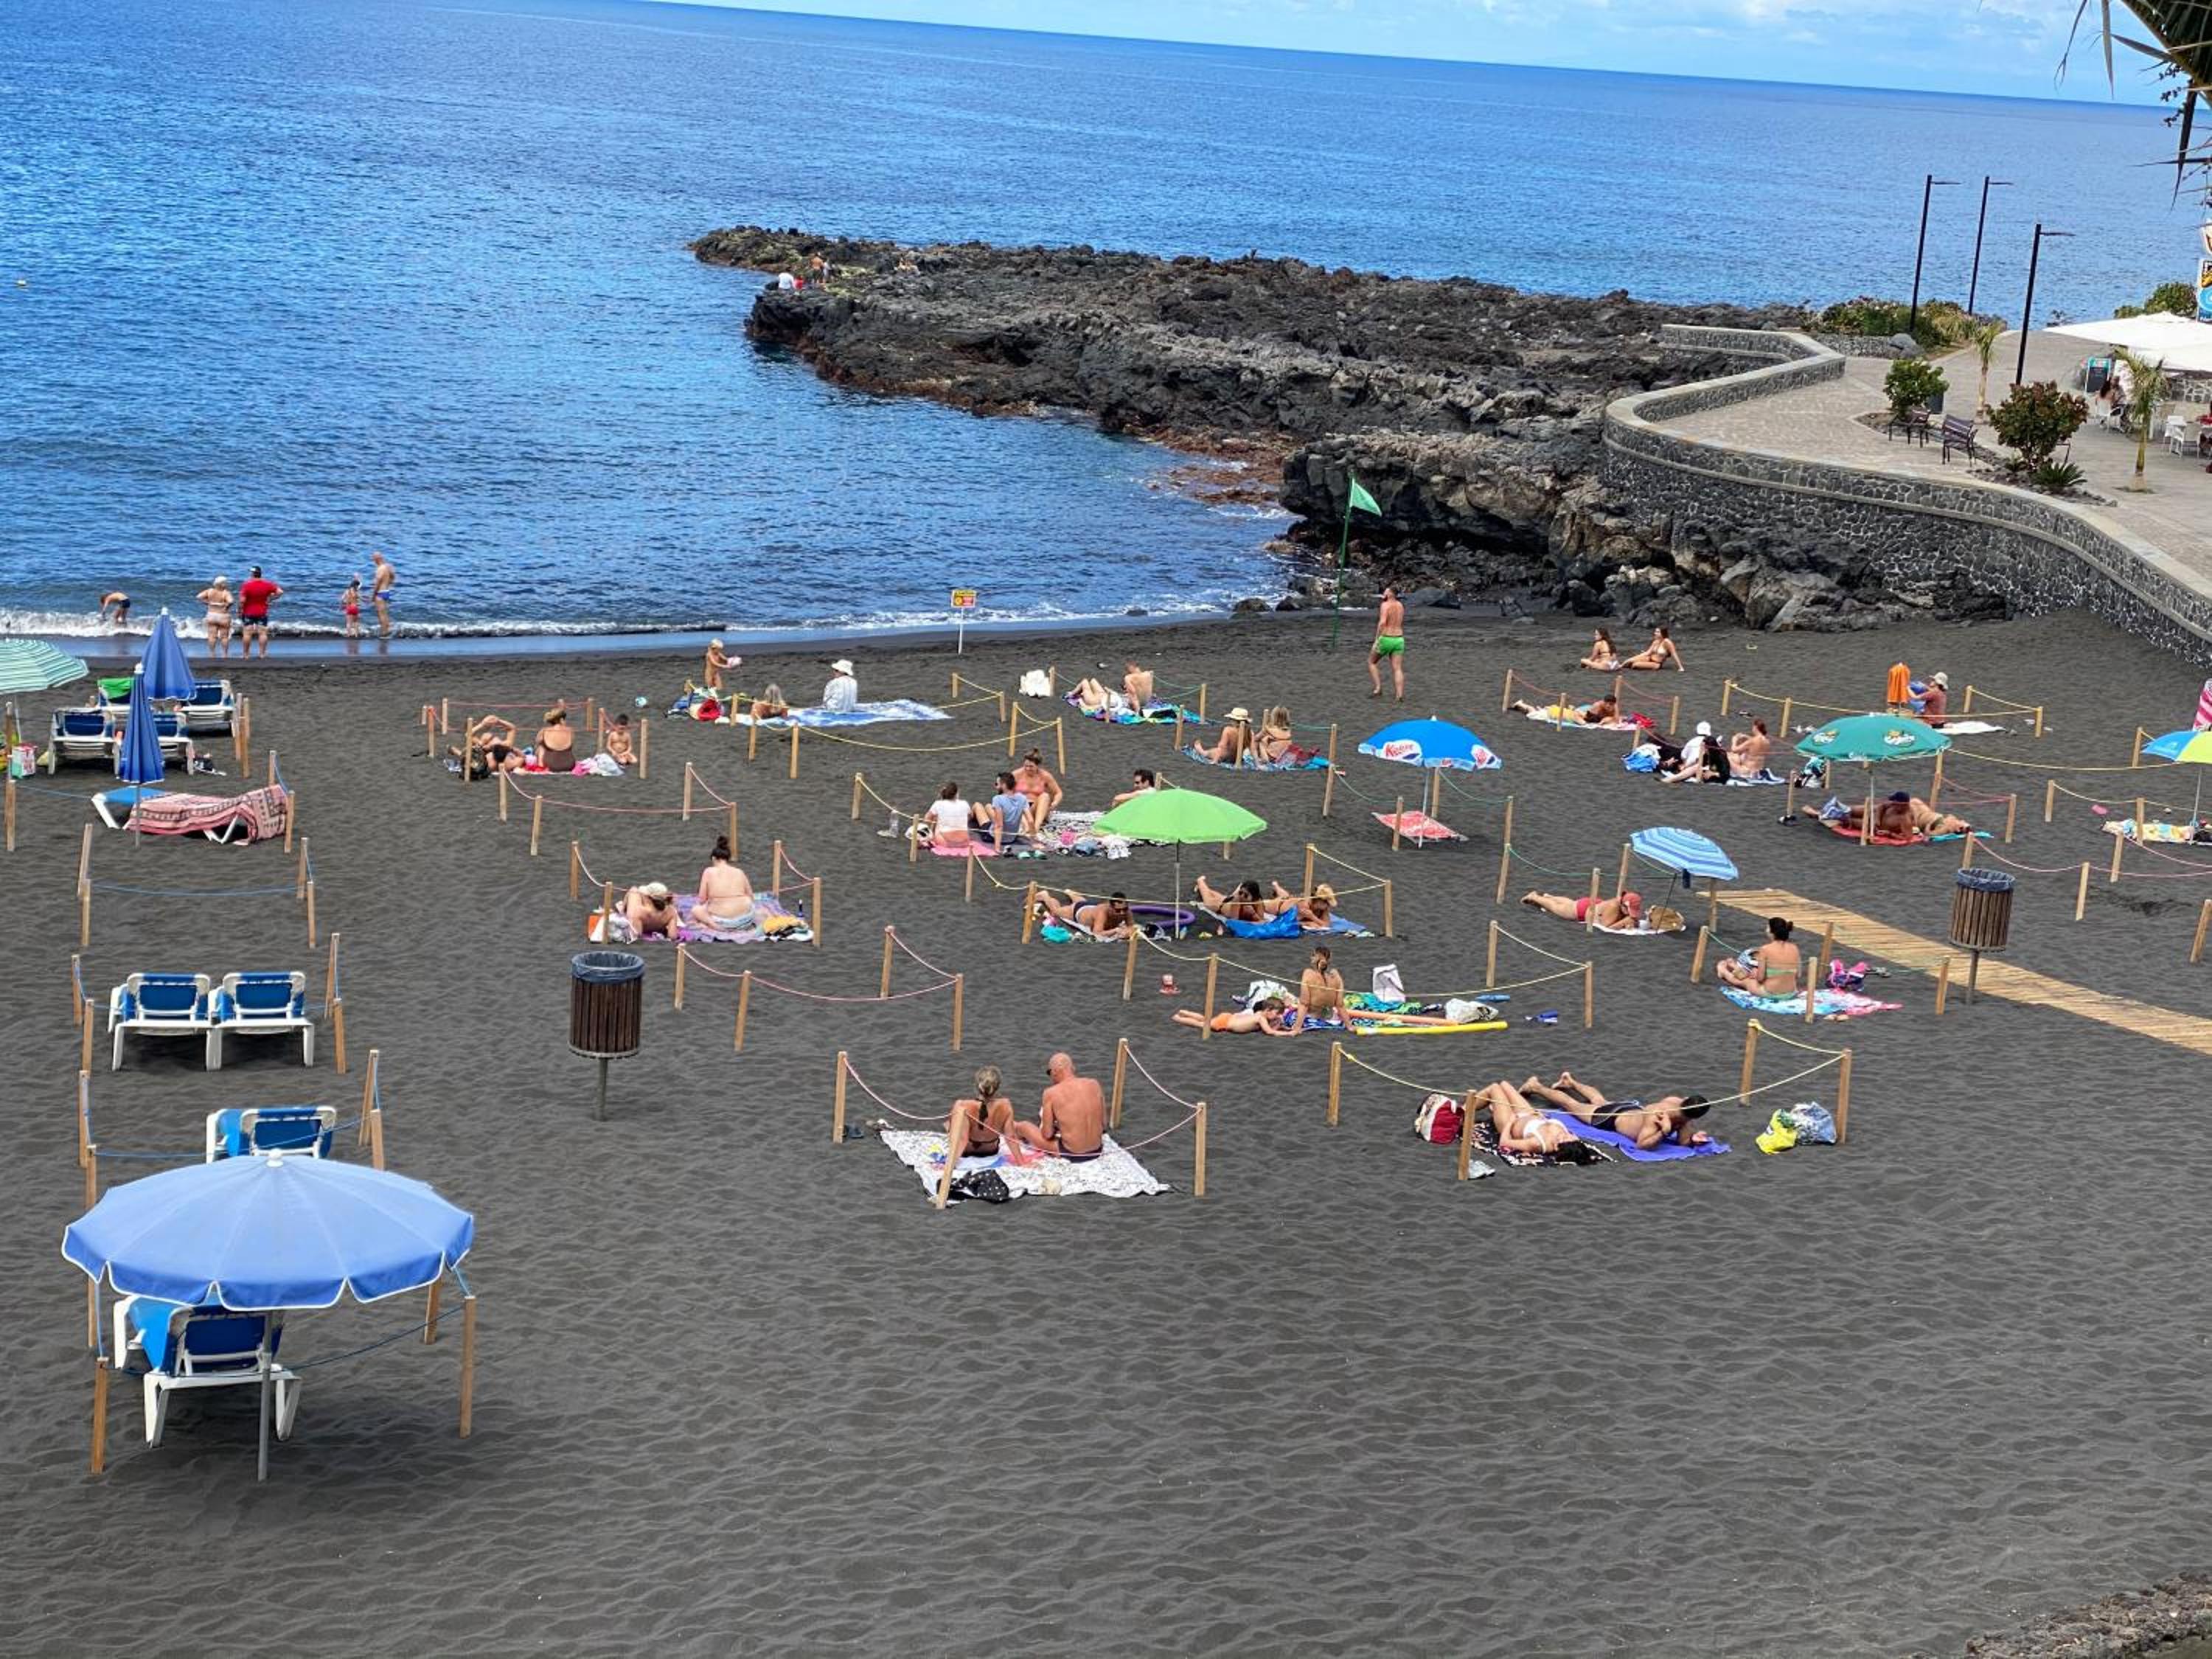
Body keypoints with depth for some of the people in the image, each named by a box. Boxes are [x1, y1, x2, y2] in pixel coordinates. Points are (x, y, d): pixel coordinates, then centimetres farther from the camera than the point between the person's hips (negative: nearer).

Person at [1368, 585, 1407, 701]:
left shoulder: (1385, 605, -12)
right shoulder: (1400, 605, 11)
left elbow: (1382, 623, -24)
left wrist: (1376, 641, -20)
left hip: (1385, 640, -6)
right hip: (1399, 640, 6)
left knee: (1371, 662, 15)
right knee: (1397, 669, 2)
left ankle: (1378, 688, 4)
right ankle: (1400, 695, -11)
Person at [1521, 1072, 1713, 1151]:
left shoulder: (1680, 1104, -26)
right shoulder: (1656, 1117, -46)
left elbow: (1682, 1142, -17)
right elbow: (1642, 1145, -46)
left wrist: (1692, 1139, -40)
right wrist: (1664, 1133, -58)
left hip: (1635, 1107, 6)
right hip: (1612, 1117, -6)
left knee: (1600, 1100, 38)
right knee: (1572, 1105, 19)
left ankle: (1570, 1082, 66)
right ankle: (1536, 1087, 44)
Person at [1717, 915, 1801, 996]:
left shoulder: (1765, 950, -18)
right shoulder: (1794, 949, -4)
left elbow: (1760, 978, -14)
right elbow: (1798, 975, 4)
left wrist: (1756, 973, 8)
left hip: (1769, 993, -5)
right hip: (1791, 994, 5)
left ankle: (1724, 971, 56)